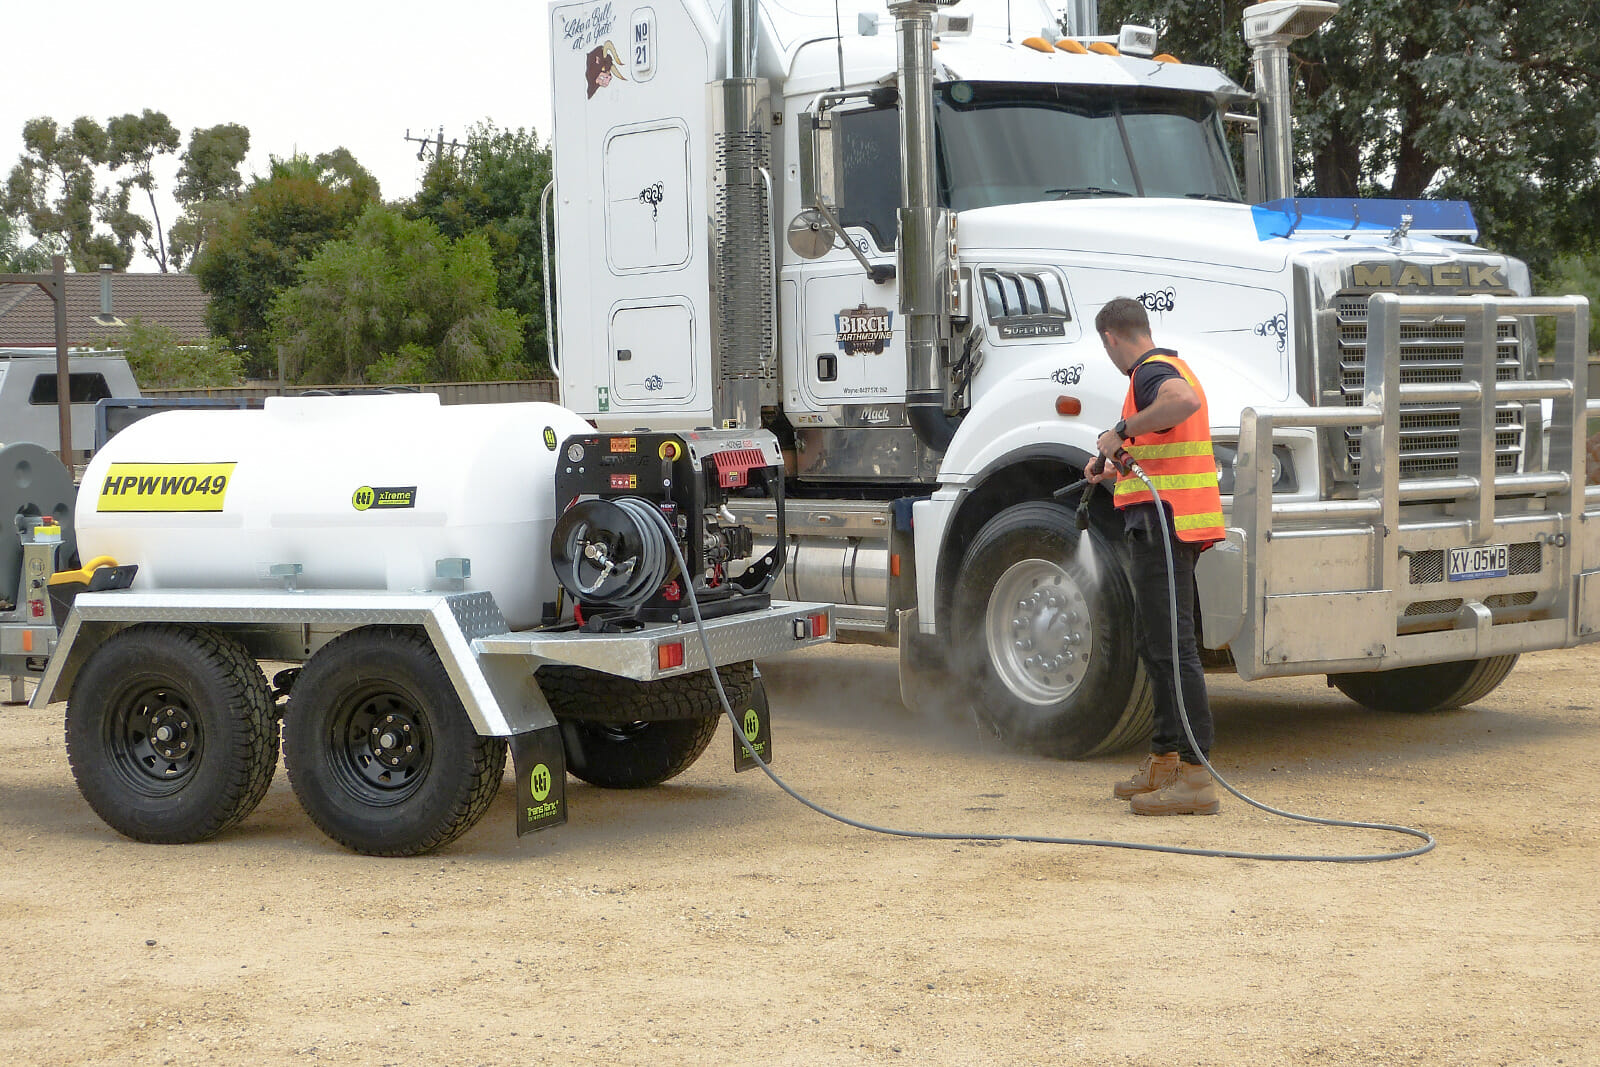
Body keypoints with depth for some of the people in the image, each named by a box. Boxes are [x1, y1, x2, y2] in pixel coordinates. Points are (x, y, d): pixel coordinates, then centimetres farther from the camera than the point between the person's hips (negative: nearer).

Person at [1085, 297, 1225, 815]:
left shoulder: (1151, 371, -11)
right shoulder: (1169, 368, 22)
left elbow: (1184, 401, -37)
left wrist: (1122, 430, -27)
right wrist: (1116, 465, 48)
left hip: (1162, 521, -11)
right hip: (1168, 525, 11)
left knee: (1172, 646, -12)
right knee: (1153, 643, 18)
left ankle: (1195, 776, -15)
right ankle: (1164, 761, 26)